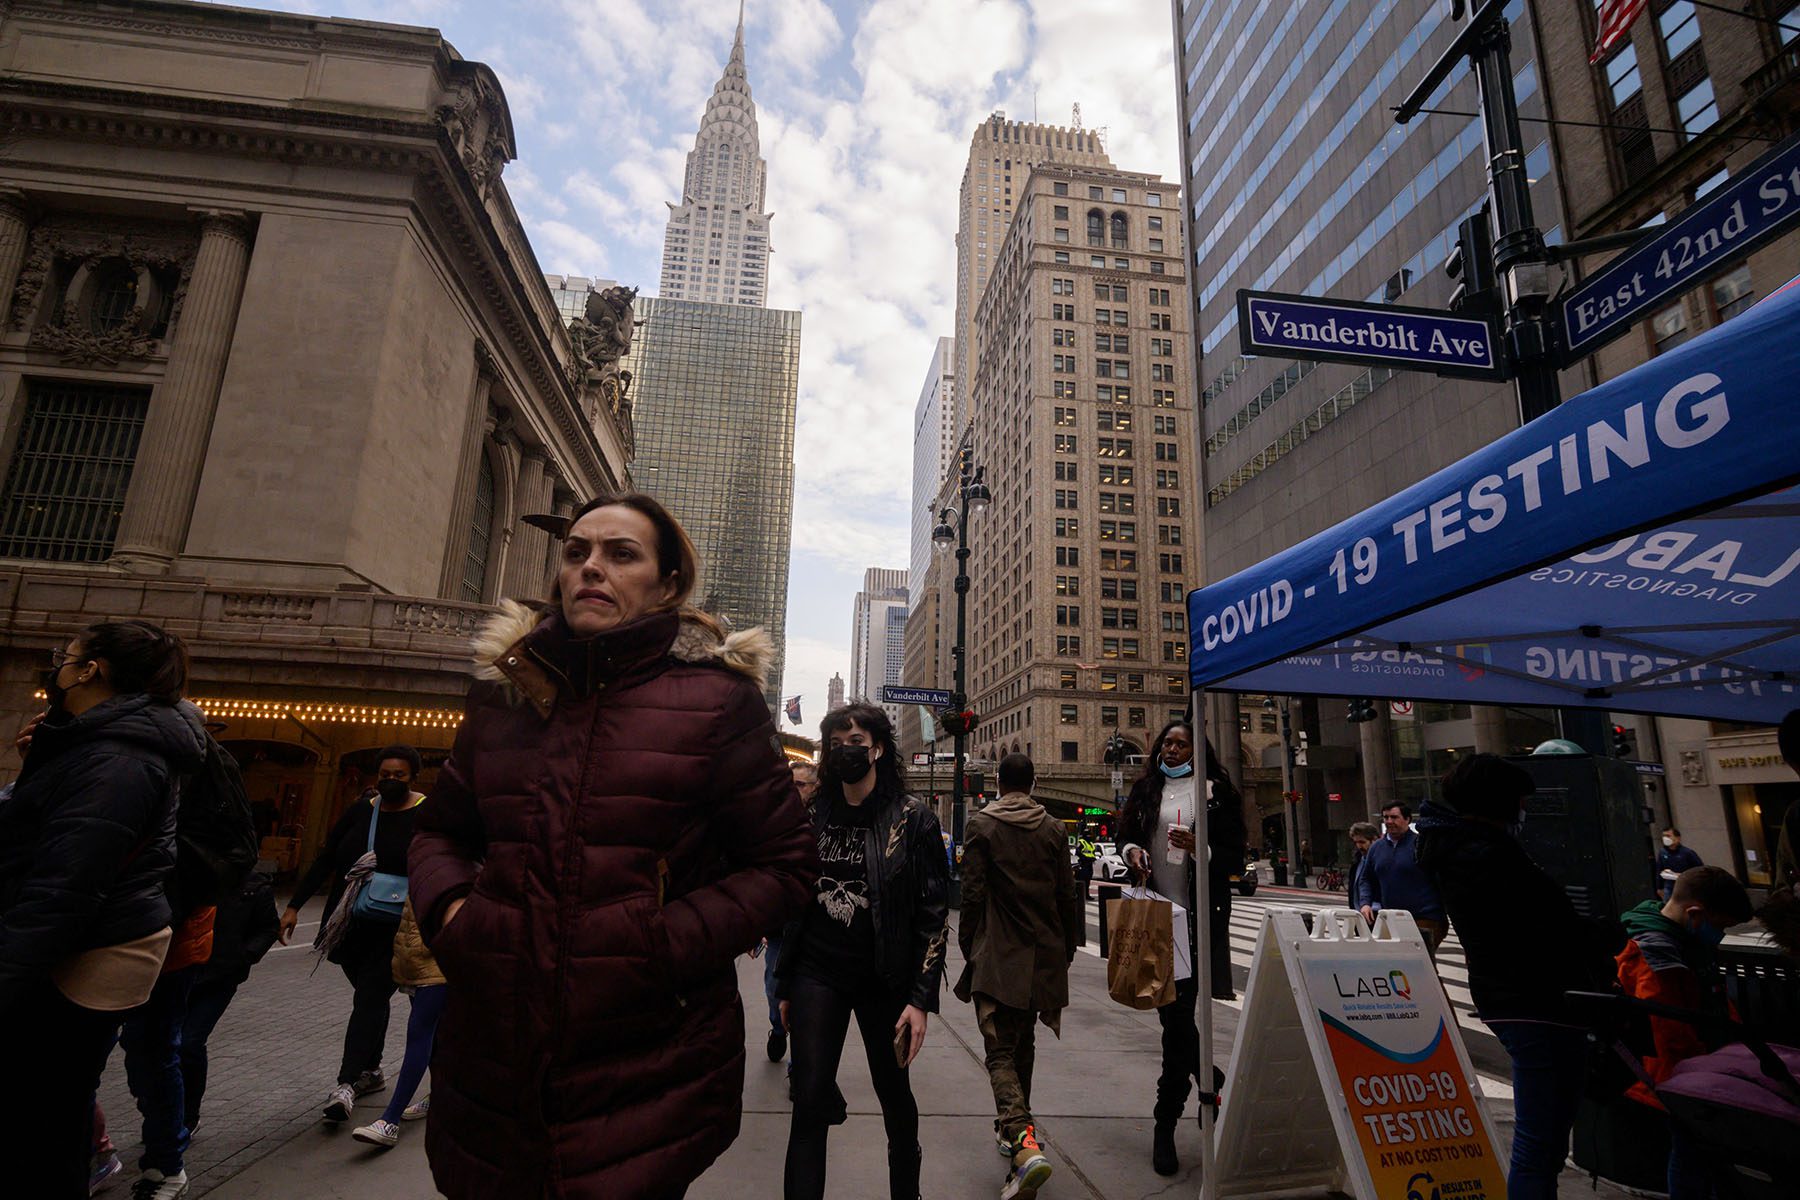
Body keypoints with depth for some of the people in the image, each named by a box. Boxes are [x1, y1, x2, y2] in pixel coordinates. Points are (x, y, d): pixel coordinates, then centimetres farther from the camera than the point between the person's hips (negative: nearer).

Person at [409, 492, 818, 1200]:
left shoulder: (715, 697, -7)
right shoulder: (507, 687, 7)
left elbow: (784, 866, -5)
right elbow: (442, 829, 19)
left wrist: (668, 943, -17)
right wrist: (447, 909, -1)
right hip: (491, 1062, 5)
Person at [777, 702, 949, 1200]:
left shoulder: (912, 817, -7)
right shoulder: (815, 815, 2)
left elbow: (935, 914, -8)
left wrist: (921, 998, -12)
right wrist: (786, 985, 10)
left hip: (884, 980, -2)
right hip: (816, 976, 2)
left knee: (896, 1099, 16)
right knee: (809, 1105, -1)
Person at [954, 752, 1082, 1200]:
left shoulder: (981, 826, -6)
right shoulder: (1053, 829, 4)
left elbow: (972, 895, -8)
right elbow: (1067, 896, 5)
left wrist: (969, 949, 3)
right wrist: (1066, 950, 15)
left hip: (997, 958, -4)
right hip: (1043, 956, 4)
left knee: (1000, 1052, -5)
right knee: (1023, 1045, 21)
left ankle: (1024, 1143, -24)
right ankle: (1015, 1128, 32)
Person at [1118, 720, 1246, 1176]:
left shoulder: (1214, 792, 2)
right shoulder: (1145, 790, 12)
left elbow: (1234, 855, 1)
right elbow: (1126, 835, 17)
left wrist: (1198, 848, -17)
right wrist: (1132, 850, -5)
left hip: (1198, 915, -3)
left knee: (1180, 1013, -4)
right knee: (1171, 1010, 9)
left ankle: (1166, 1125, 11)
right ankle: (1210, 1082, 34)